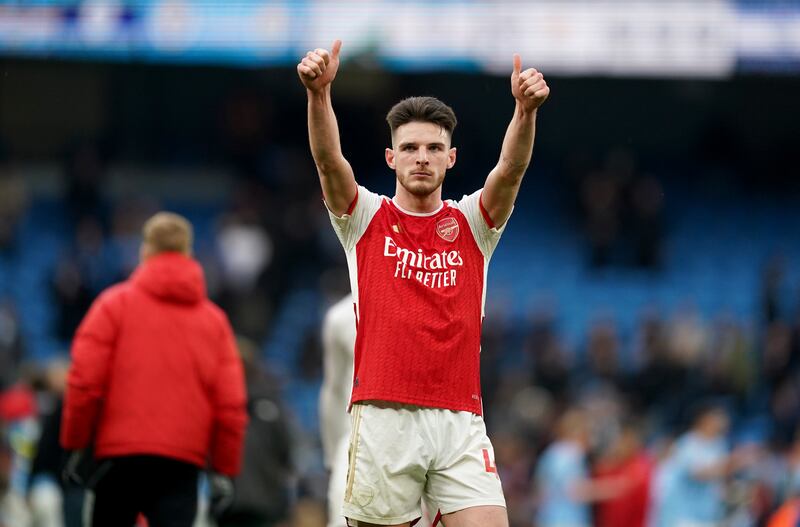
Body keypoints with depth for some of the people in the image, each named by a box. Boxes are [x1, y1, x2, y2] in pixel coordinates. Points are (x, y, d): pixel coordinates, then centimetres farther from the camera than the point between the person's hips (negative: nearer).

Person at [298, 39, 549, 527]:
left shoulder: (472, 223, 11)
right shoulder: (366, 219, 8)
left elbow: (511, 171, -7)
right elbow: (329, 161, -9)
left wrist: (526, 111, -27)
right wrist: (319, 93, -27)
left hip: (459, 420, 1)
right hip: (383, 416, -1)